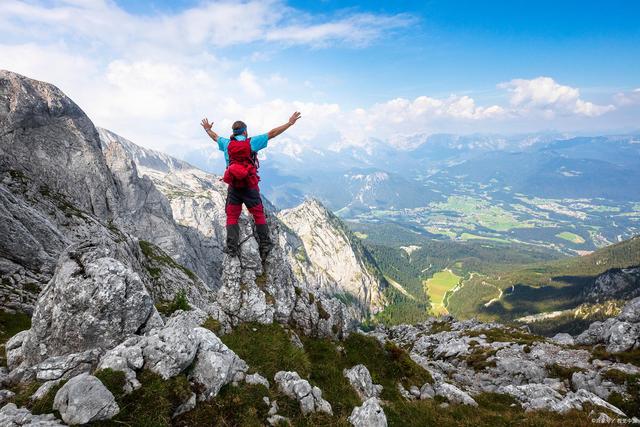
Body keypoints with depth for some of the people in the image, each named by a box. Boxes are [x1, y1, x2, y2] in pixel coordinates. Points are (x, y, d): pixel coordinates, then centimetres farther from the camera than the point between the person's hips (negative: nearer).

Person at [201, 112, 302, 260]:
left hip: (233, 186, 3)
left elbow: (215, 136, 26)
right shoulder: (251, 142, -4)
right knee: (259, 215, 7)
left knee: (232, 216, 8)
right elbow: (272, 134, -3)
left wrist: (207, 129, 48)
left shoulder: (227, 143, 6)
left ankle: (232, 248, 4)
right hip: (250, 186, -2)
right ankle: (265, 245, 9)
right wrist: (290, 123, 2)